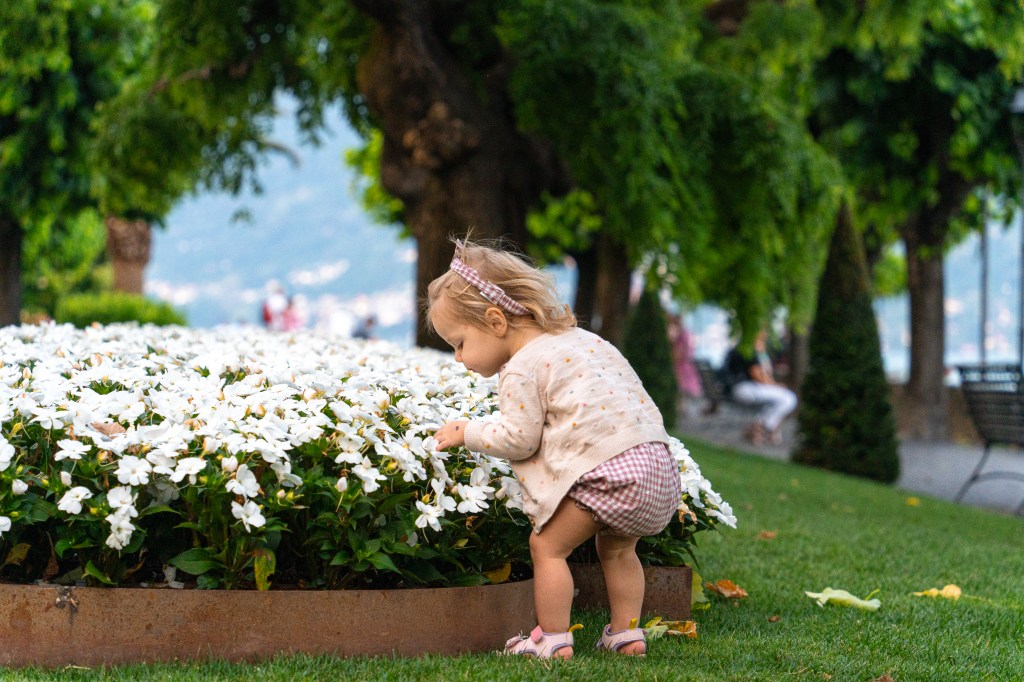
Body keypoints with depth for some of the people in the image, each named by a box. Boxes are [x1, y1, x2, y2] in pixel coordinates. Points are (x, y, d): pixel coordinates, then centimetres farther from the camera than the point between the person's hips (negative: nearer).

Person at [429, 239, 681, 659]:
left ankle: (553, 639, 5)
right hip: (659, 464, 9)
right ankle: (626, 633, 27)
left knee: (546, 544, 2)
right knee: (616, 546, 27)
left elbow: (518, 439, -7)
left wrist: (467, 432, 8)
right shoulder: (581, 339, 23)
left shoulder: (521, 370, -4)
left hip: (606, 471, -9)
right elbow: (631, 390, 27)